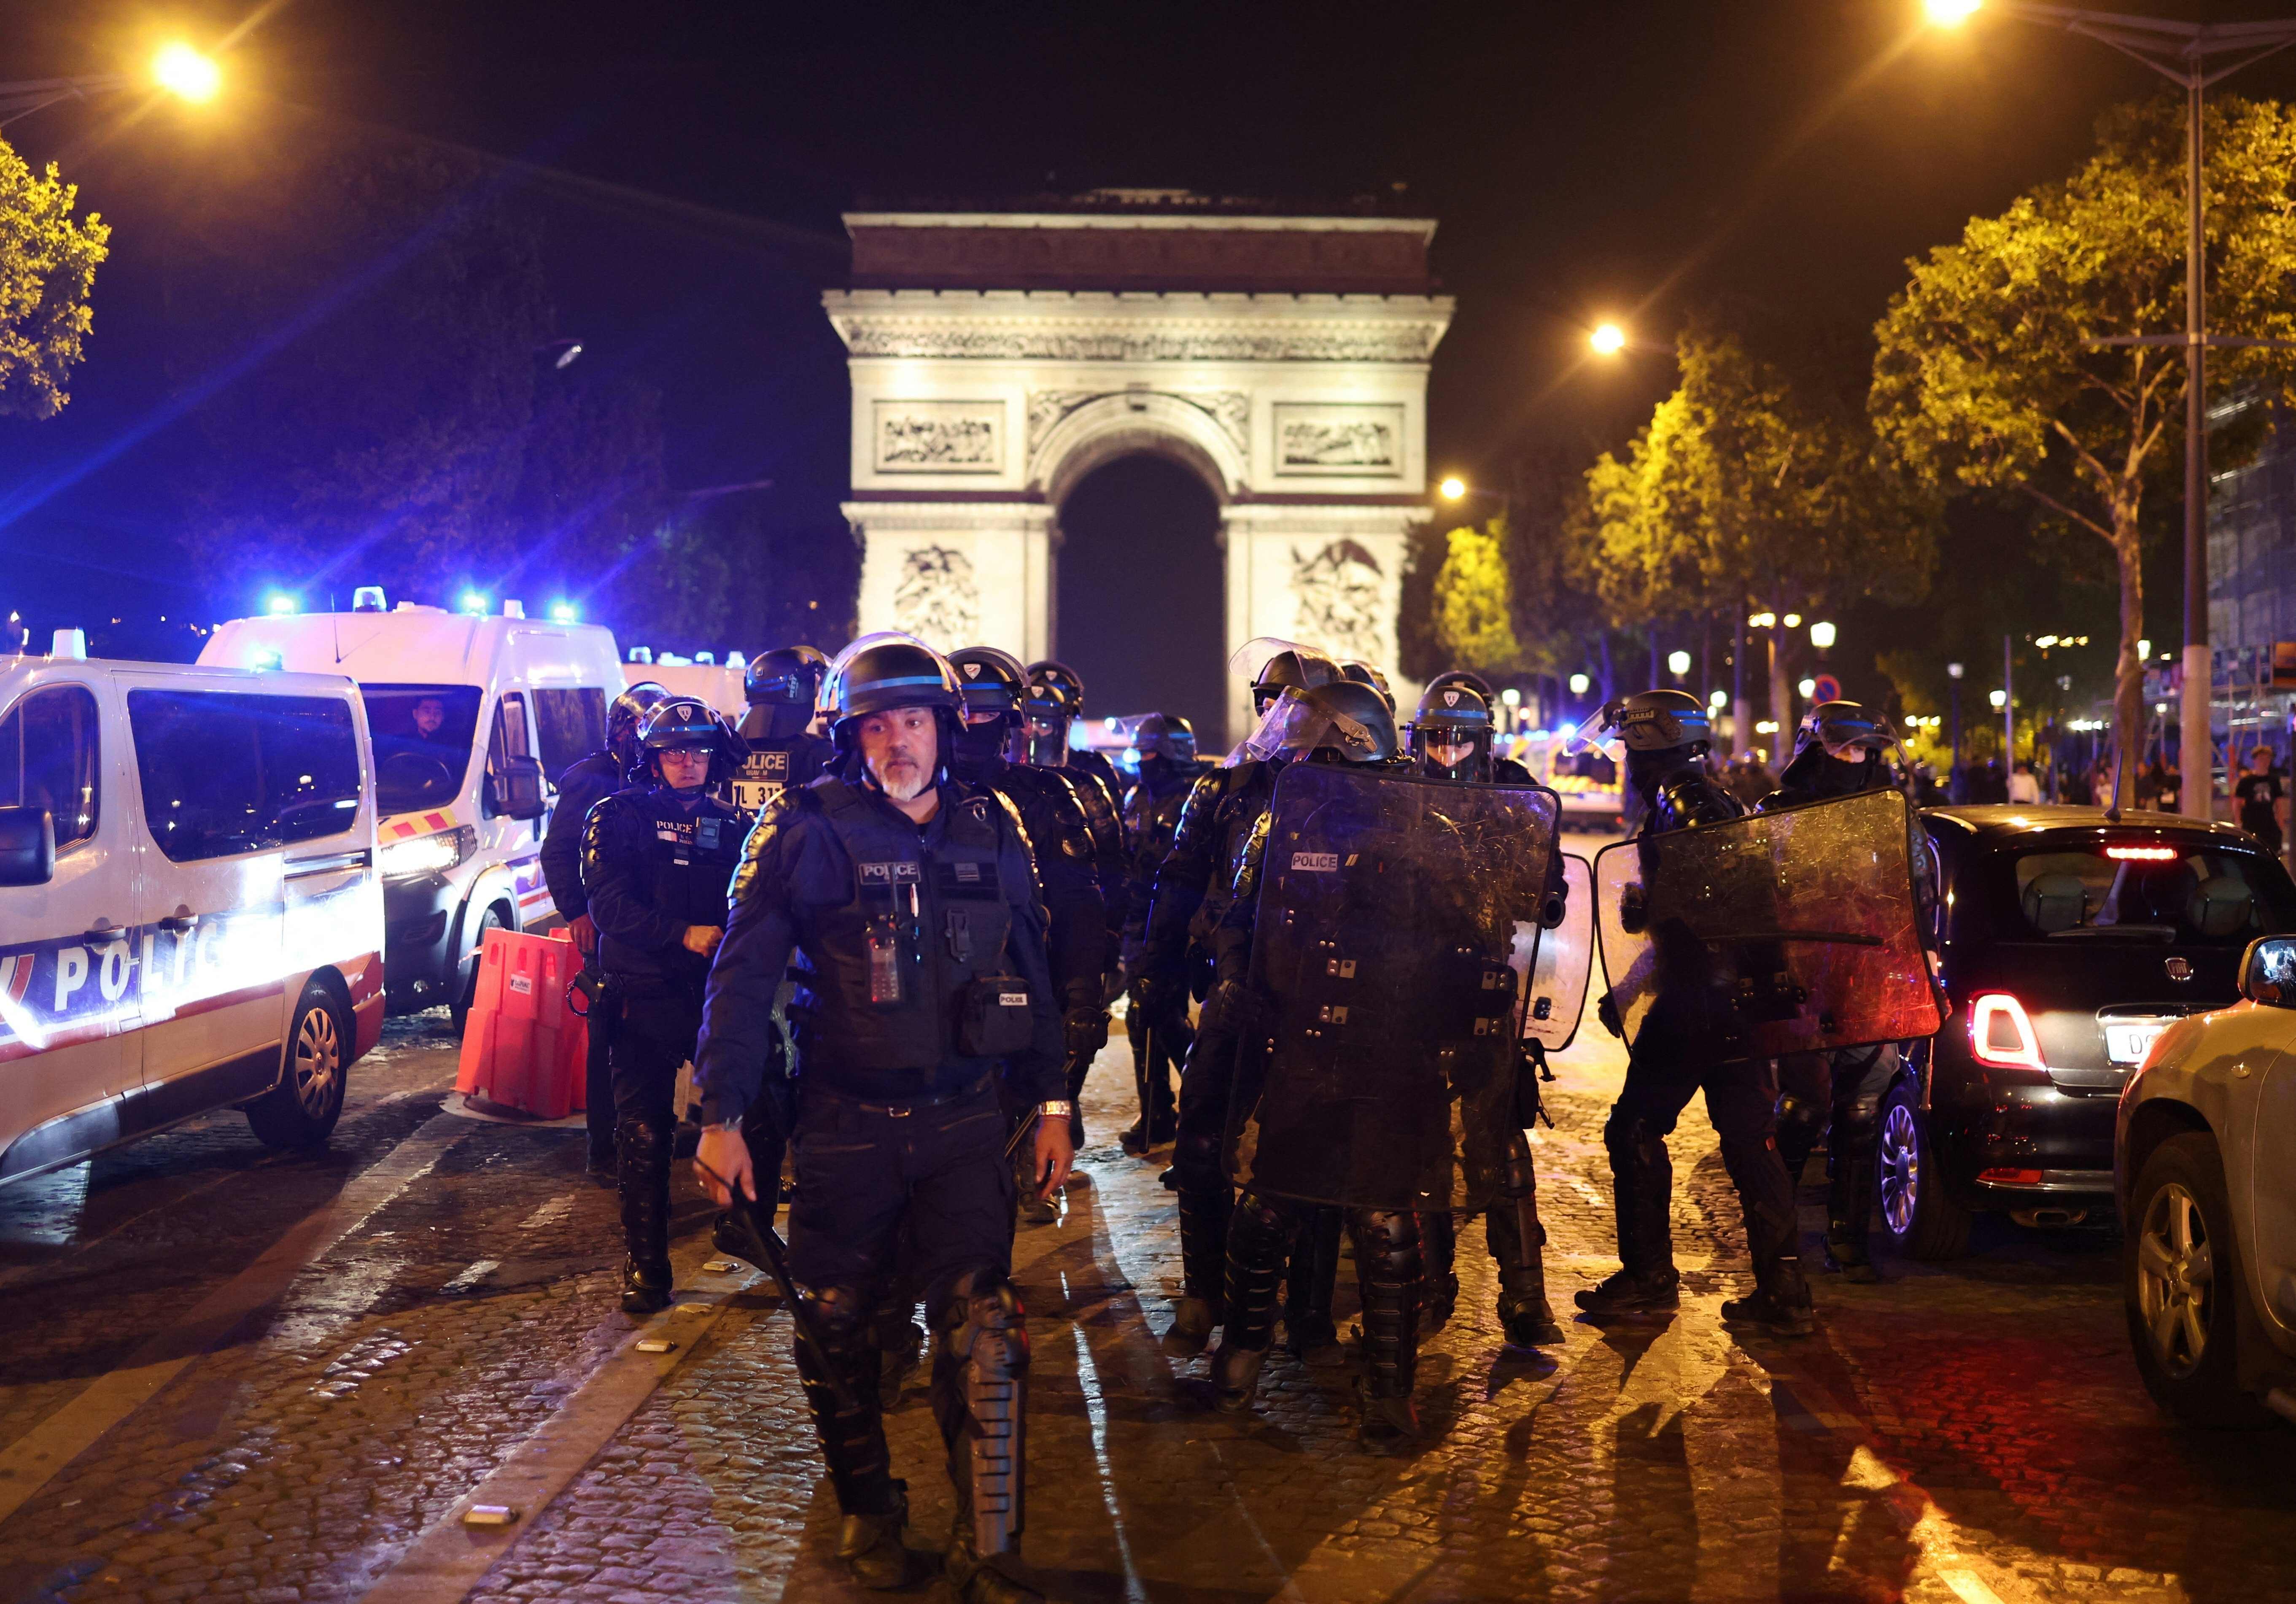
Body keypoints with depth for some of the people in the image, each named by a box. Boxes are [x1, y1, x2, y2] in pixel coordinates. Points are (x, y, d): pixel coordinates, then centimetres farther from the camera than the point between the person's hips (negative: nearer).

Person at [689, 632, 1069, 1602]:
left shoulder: (990, 831, 4)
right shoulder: (806, 829, -7)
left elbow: (1029, 970, 13)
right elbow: (743, 976, -6)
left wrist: (1050, 1102, 12)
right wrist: (721, 1115, -9)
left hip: (963, 1122, 2)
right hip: (846, 1129, -1)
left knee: (984, 1338, -5)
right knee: (835, 1329, 10)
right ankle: (867, 1510, 33)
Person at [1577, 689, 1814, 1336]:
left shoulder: (1684, 809, -13)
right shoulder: (1718, 803, 17)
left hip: (1692, 1008, -9)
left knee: (1635, 1132, 2)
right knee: (1749, 1140, 9)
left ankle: (1649, 1277, 8)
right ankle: (1783, 1291, 8)